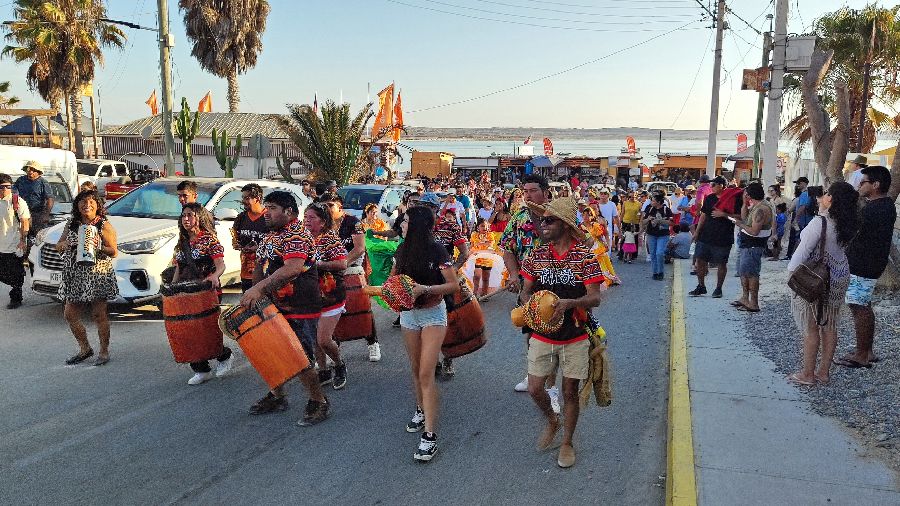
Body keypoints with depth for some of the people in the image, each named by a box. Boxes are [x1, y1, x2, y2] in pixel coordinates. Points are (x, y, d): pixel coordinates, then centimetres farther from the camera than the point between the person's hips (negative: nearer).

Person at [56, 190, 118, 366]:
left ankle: (104, 351, 10)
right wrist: (66, 244, -7)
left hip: (98, 274, -6)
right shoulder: (71, 224, 13)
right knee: (70, 314, 7)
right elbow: (58, 246, 15)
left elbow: (114, 252, -6)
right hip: (74, 276, 6)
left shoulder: (104, 225, -3)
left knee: (99, 315, -2)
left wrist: (98, 247, -24)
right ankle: (85, 348, 23)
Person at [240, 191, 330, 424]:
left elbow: (293, 268, -31)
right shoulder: (270, 236, 15)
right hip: (275, 306, 9)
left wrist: (259, 287, -34)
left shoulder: (297, 235, -16)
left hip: (299, 309, -9)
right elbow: (260, 266, 19)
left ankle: (318, 402, 12)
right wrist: (253, 293, 4)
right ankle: (277, 397, 36)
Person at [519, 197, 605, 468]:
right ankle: (551, 421, 37)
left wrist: (568, 303, -32)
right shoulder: (536, 255, -1)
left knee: (570, 392, 9)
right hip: (542, 335, 3)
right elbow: (525, 292, 6)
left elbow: (595, 298, -14)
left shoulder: (585, 257, -11)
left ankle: (567, 442, 30)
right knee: (535, 389, 5)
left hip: (574, 337, -3)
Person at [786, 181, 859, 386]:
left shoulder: (820, 222, -22)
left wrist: (792, 271, -8)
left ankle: (807, 374, 10)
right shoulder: (847, 224, 0)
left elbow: (804, 250, -20)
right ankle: (824, 372, 24)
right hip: (839, 277, 7)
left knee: (811, 327, 2)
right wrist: (823, 210, 12)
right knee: (830, 326, 14)